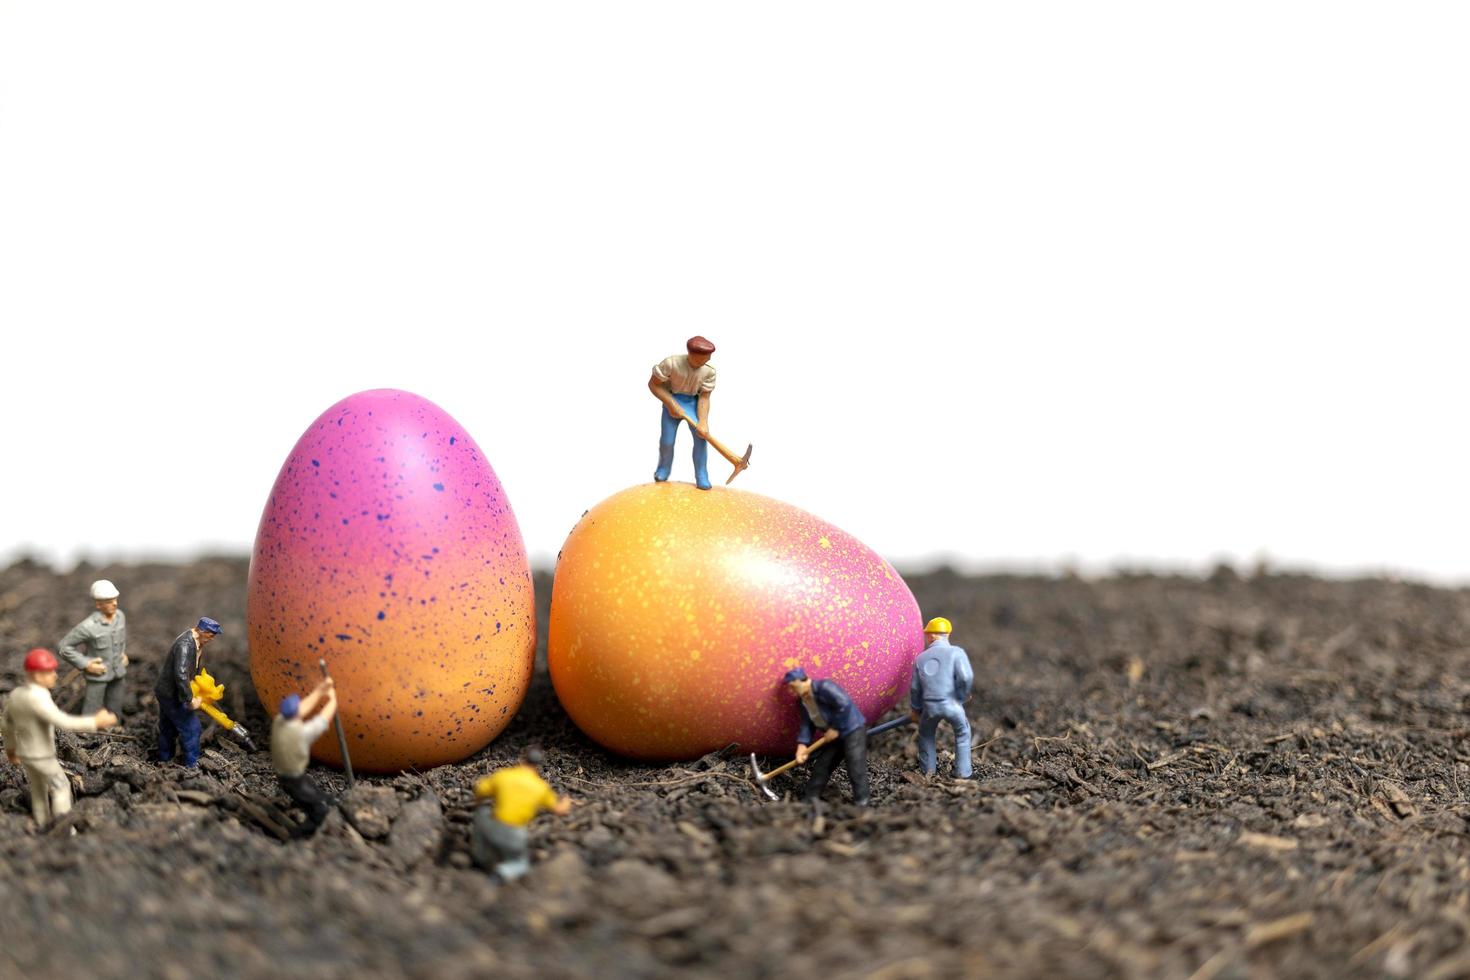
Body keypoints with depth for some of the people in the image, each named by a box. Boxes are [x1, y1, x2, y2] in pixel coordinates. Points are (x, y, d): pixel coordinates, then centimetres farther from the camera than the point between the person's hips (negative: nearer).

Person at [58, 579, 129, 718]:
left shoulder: (120, 615, -9)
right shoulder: (88, 626, -27)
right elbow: (63, 647, -18)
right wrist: (85, 664, -19)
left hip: (117, 673, 5)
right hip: (97, 674, -5)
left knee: (114, 712, 16)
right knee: (91, 715, 3)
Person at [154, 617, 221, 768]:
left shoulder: (194, 642, 3)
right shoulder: (185, 645, -29)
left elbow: (193, 668, 18)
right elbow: (181, 675, -36)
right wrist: (190, 700, -32)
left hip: (164, 691, 10)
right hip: (171, 694, -10)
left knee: (168, 727, 23)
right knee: (191, 727, -2)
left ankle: (164, 758, 38)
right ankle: (191, 764, 7)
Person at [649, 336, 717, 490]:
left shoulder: (709, 370, -16)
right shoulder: (672, 363, -25)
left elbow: (704, 397, -11)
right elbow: (653, 384, -14)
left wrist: (703, 422, -24)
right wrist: (672, 404, -19)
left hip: (693, 402, 2)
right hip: (672, 400, -2)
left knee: (701, 435, -18)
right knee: (667, 441, -3)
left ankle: (701, 476, -4)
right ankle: (664, 468, 29)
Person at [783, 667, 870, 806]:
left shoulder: (824, 688, -23)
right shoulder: (802, 702, 6)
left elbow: (844, 704, -28)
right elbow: (807, 725, 4)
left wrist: (835, 728, -21)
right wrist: (802, 746, -10)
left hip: (853, 730, -9)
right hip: (835, 735, 9)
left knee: (856, 768, -13)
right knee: (821, 765, 10)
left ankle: (861, 803, -8)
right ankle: (810, 798, 18)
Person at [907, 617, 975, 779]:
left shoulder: (921, 658, 10)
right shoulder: (956, 652, -2)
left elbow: (915, 688, 15)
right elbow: (966, 677, -16)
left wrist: (914, 708, 30)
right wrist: (962, 696, 2)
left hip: (930, 705, 2)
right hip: (951, 703, -2)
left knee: (926, 735, 26)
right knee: (962, 734, 19)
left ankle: (928, 771, 27)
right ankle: (962, 773, 15)